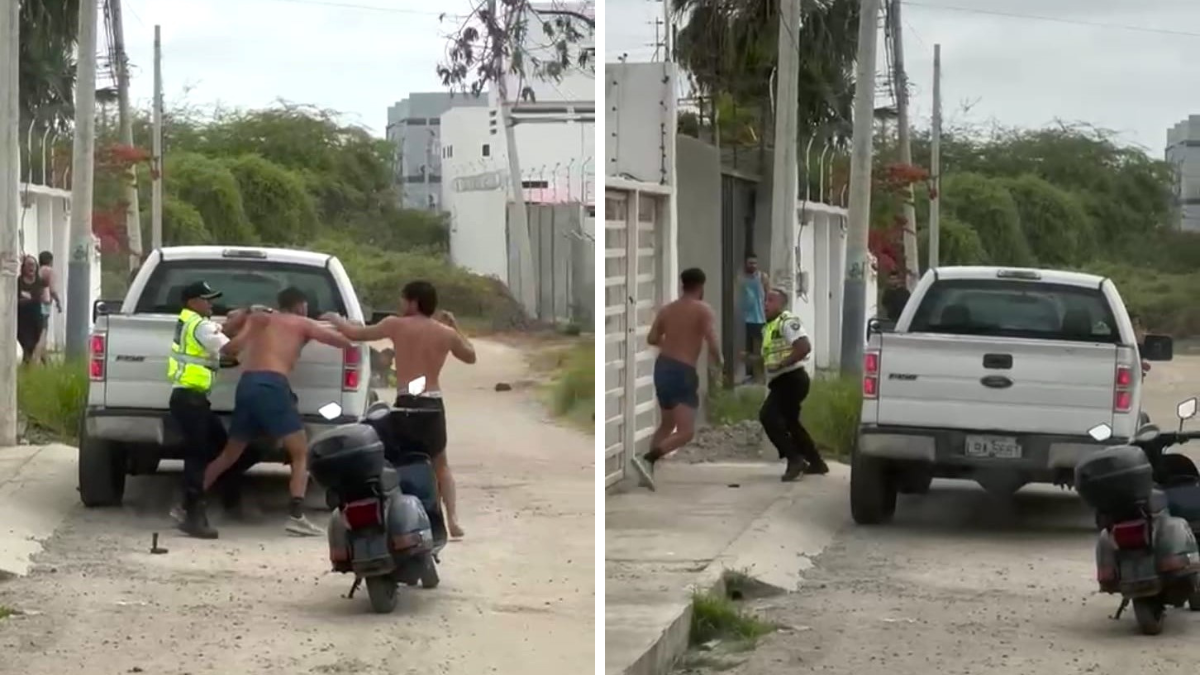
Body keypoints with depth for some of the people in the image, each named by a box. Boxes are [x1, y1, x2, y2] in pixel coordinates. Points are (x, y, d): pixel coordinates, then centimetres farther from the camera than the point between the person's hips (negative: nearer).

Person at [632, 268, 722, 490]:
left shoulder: (667, 309, 11)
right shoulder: (703, 310, -5)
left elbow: (652, 339, 6)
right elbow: (712, 345, -14)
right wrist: (718, 363, 6)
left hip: (662, 366, 7)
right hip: (683, 372, -7)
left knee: (667, 425, 24)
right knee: (686, 432, -11)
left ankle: (649, 470, 17)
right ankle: (647, 460, -31)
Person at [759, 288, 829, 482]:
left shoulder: (788, 321, -12)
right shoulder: (769, 327, 18)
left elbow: (804, 346, -24)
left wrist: (781, 364, -24)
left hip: (792, 379, -11)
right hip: (782, 381, 11)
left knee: (768, 416, -20)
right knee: (789, 421, 20)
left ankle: (794, 459, -18)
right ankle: (816, 462, 30)